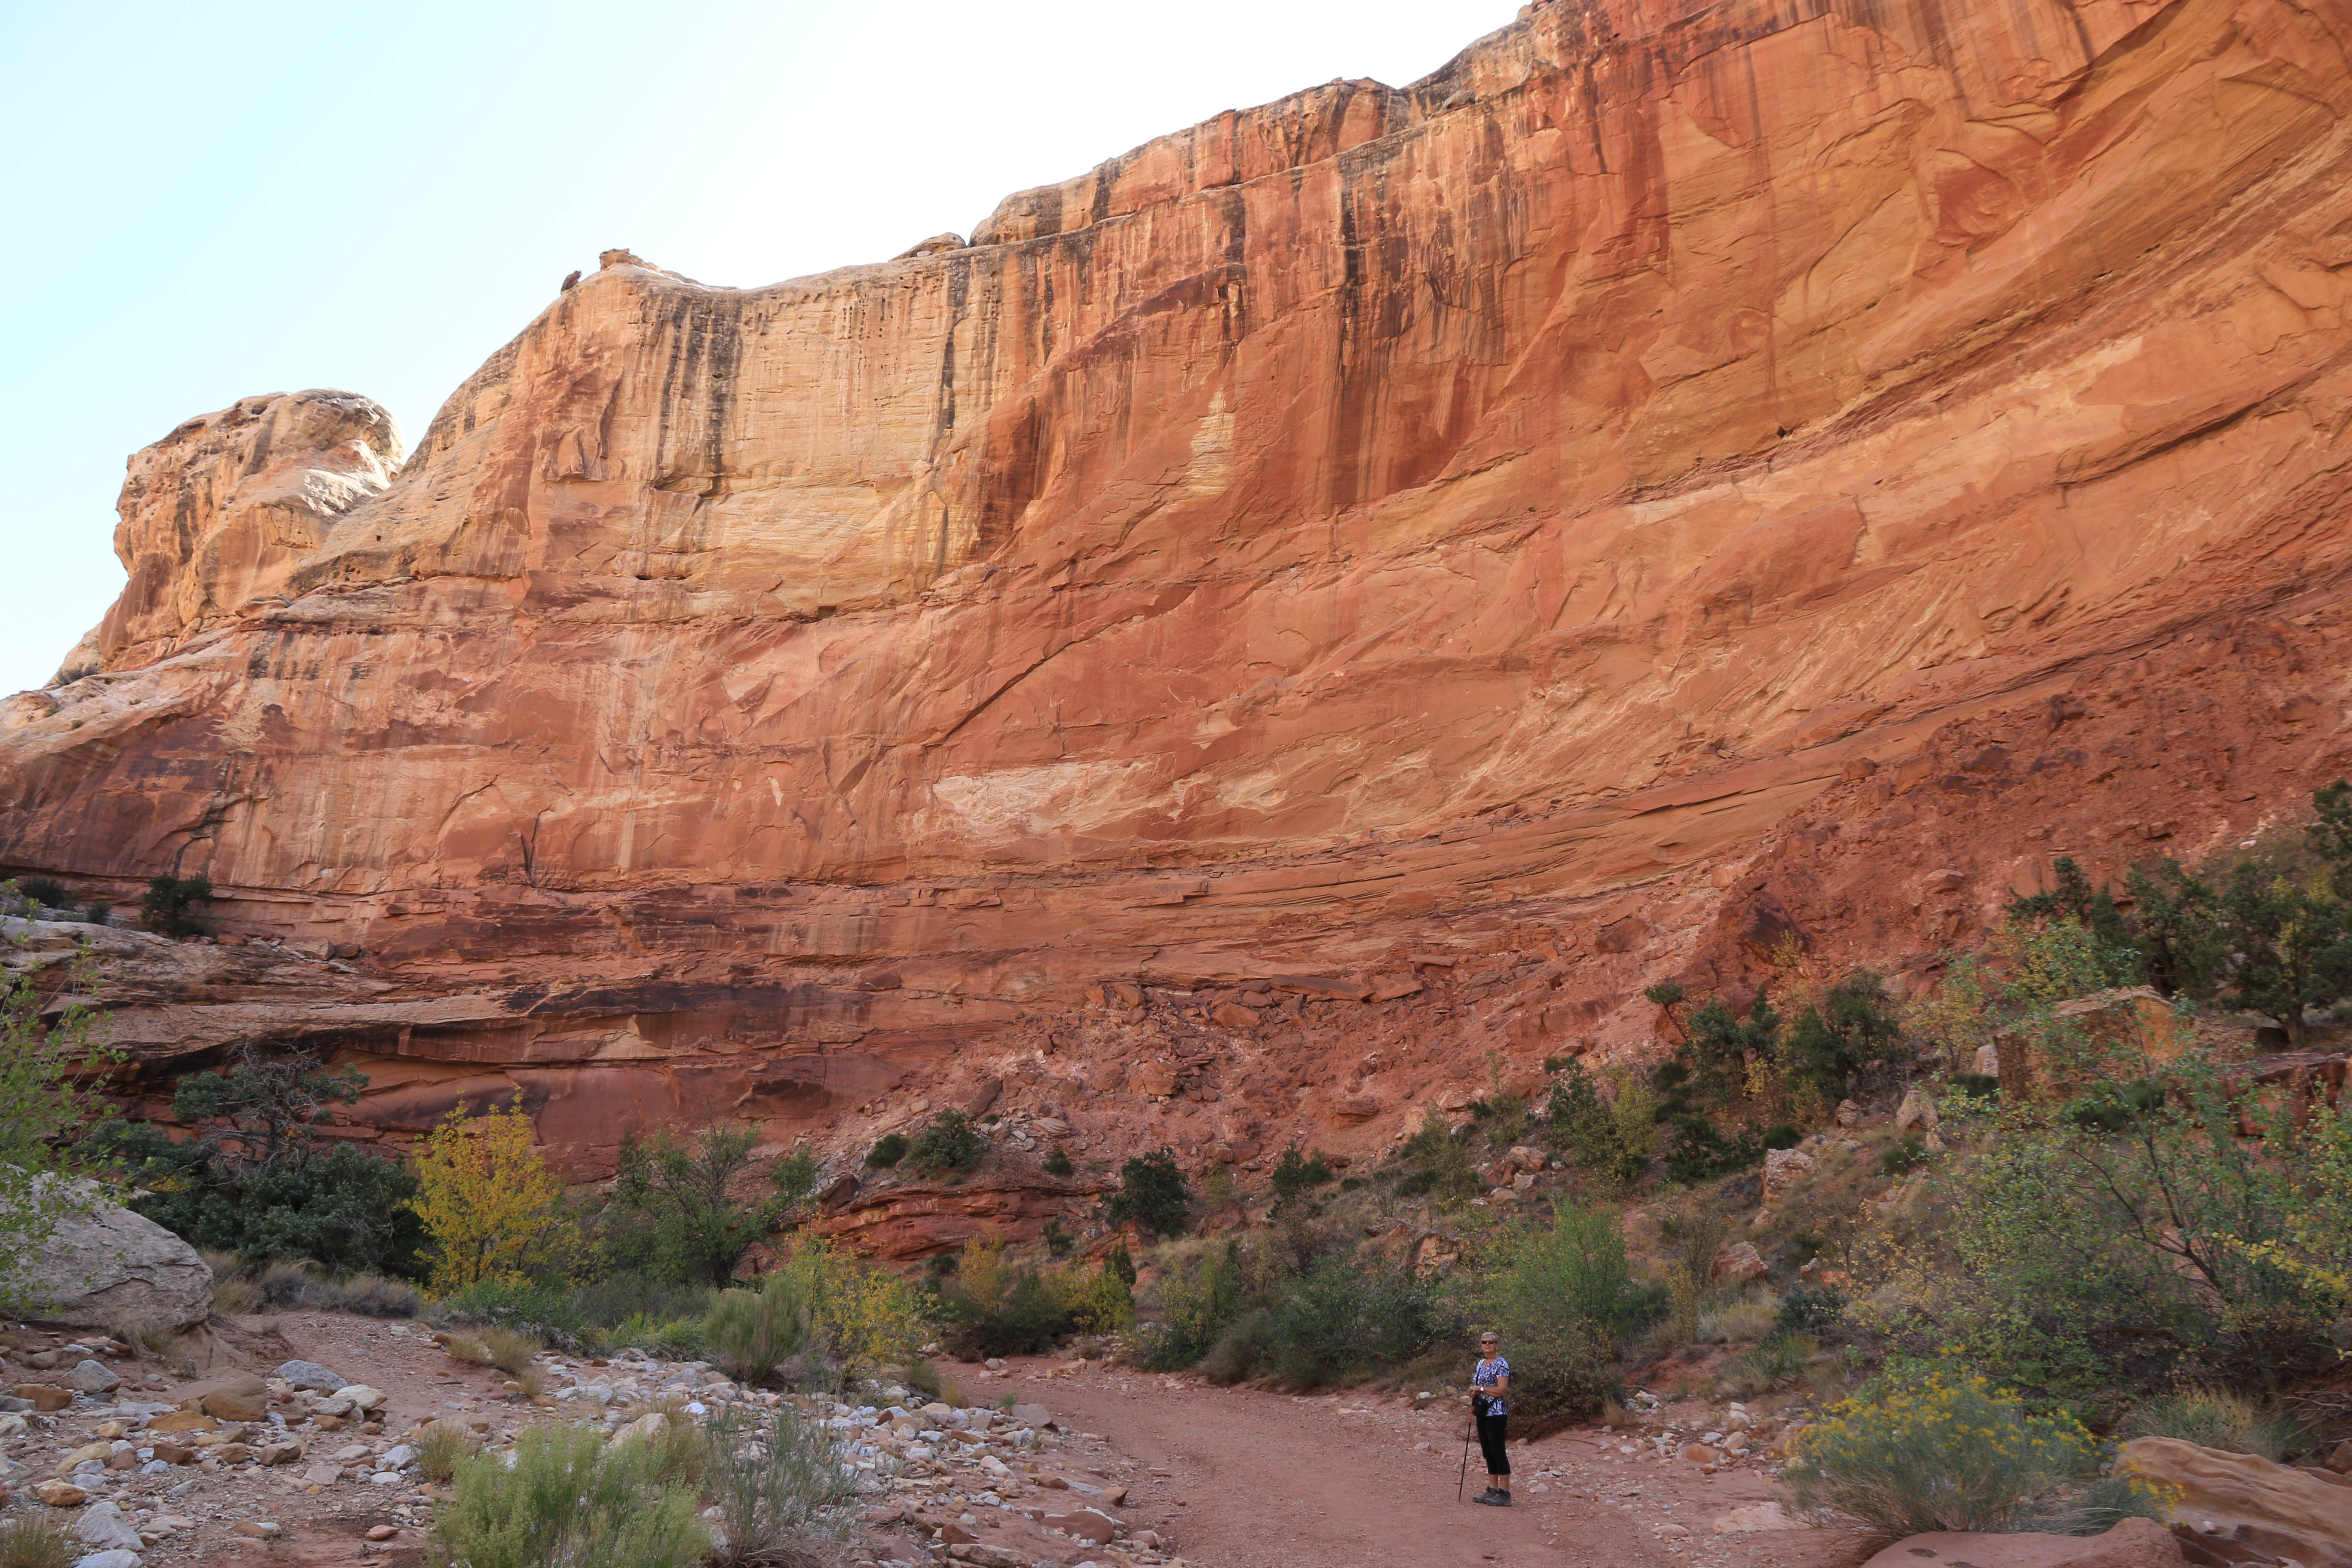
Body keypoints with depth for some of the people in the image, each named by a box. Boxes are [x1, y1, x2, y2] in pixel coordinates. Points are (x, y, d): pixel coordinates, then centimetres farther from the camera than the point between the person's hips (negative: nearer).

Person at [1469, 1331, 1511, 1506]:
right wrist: (1474, 1399, 6)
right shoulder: (1481, 1363, 15)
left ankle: (1505, 1494, -2)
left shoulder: (1501, 1365, -11)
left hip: (1495, 1414, -9)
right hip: (1482, 1413, 9)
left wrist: (1480, 1389, -16)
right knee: (1488, 1452, 12)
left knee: (1498, 1452, -6)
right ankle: (1493, 1490, 19)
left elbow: (1502, 1390, -20)